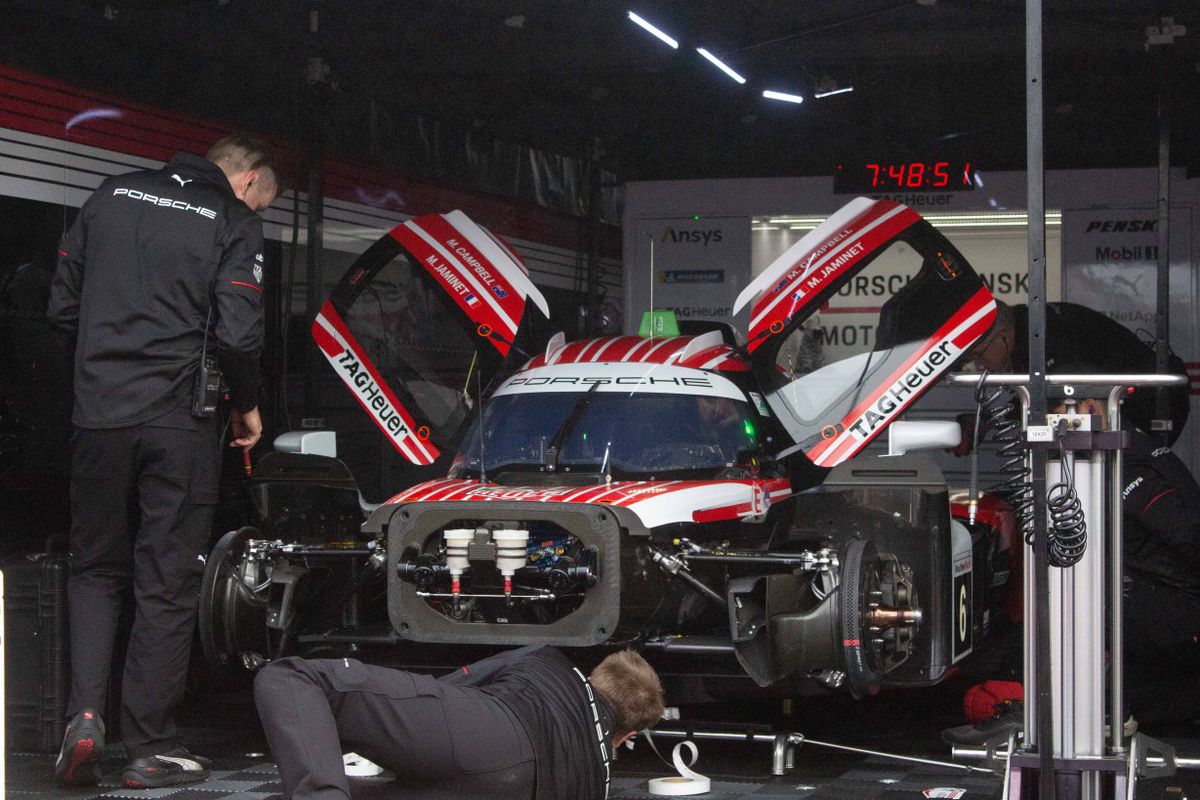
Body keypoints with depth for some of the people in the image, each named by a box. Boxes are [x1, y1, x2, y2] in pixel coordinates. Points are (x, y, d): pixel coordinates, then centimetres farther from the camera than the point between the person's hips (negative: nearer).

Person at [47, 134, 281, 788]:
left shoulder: (112, 196, 10)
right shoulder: (234, 224, -3)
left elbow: (62, 307, 11)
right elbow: (238, 335, -13)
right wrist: (247, 406, 4)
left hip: (98, 415, 3)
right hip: (180, 421, -3)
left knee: (96, 569, 16)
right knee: (167, 584, 5)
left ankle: (84, 714, -1)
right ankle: (150, 746, 8)